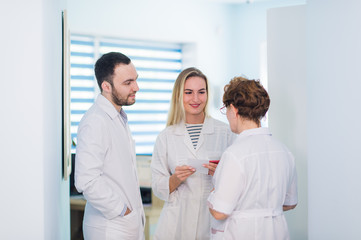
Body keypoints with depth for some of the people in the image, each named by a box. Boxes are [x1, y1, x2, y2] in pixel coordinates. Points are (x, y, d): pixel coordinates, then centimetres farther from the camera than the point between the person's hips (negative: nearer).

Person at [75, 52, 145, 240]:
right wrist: (122, 210, -17)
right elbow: (86, 180, -26)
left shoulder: (119, 118, 14)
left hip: (132, 224, 9)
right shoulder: (95, 122, -18)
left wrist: (136, 213, 12)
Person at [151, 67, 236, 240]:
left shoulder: (224, 132, 2)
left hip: (214, 219, 0)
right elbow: (158, 188, 5)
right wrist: (176, 179, -14)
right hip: (177, 222, 1)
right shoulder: (166, 137, 4)